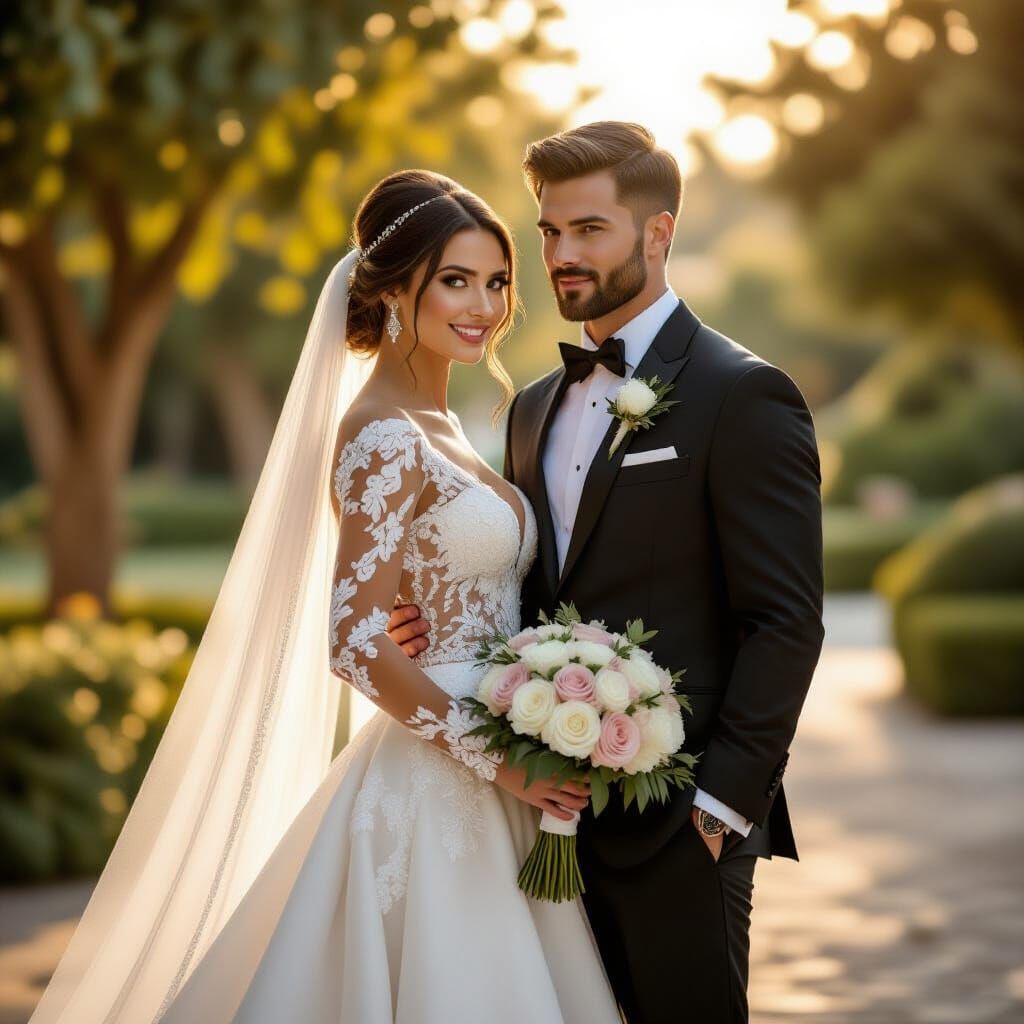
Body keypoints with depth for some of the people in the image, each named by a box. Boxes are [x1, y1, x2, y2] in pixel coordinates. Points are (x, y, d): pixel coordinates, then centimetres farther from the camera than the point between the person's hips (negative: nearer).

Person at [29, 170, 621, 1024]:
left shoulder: (436, 428, 13)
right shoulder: (383, 438, -15)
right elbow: (357, 642, -21)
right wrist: (495, 758, -17)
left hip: (478, 794, 9)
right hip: (428, 789, -9)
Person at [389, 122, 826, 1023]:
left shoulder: (743, 397, -8)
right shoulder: (537, 409, 16)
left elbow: (785, 623, -12)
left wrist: (722, 802, -16)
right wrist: (449, 629, 1)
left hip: (678, 826, -7)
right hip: (557, 820, 7)